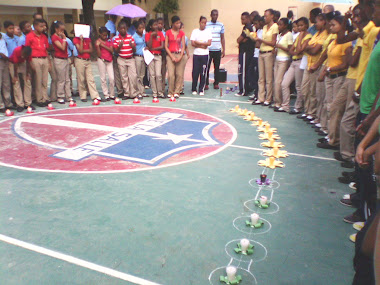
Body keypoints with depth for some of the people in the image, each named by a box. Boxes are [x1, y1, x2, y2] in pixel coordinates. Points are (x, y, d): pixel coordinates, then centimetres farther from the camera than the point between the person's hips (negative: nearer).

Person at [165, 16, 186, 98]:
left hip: (179, 54, 2)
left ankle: (177, 92, 8)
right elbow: (166, 46, 1)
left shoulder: (181, 33, 9)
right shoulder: (168, 32, 4)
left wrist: (180, 56, -6)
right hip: (170, 54, -2)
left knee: (180, 74, -2)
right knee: (171, 75, -9)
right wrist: (172, 57, -8)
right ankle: (170, 92, 2)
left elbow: (183, 46, 7)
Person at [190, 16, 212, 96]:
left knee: (203, 73, 0)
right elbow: (192, 43, -5)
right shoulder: (195, 31, 5)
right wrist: (203, 45, -8)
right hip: (196, 54, 0)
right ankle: (194, 89, 12)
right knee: (195, 72, 0)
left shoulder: (208, 31, 6)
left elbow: (209, 43, -6)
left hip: (205, 55, 0)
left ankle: (201, 90, 8)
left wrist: (198, 43, -9)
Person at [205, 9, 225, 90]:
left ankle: (216, 83, 14)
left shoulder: (221, 25, 8)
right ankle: (206, 83, 7)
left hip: (217, 50, 2)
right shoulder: (206, 25, 2)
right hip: (208, 50, -2)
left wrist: (224, 50, 8)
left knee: (217, 67, 5)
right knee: (207, 67, -1)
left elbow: (222, 38, 12)